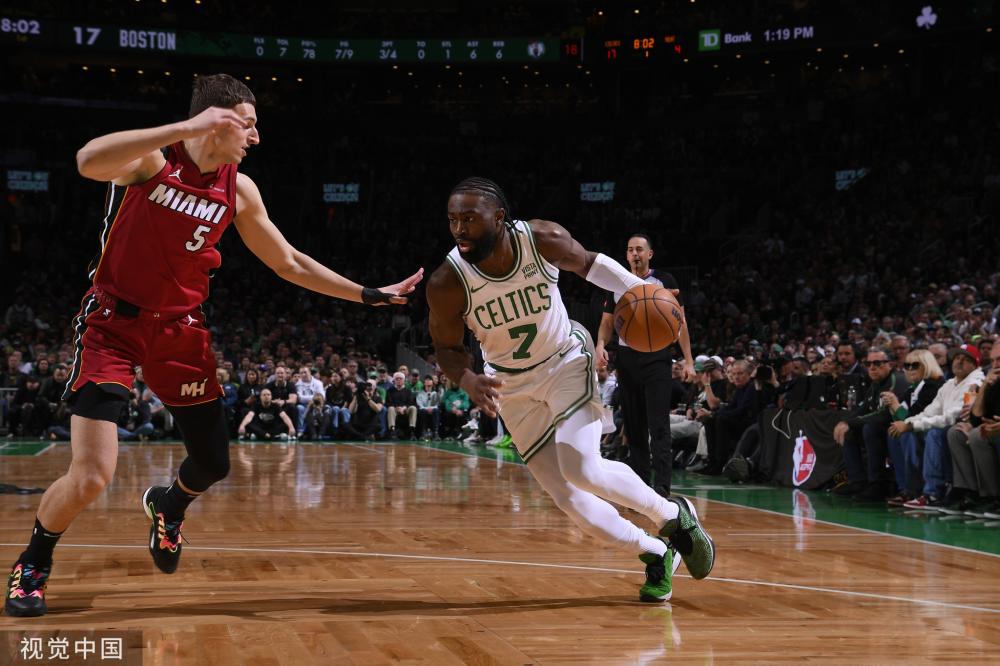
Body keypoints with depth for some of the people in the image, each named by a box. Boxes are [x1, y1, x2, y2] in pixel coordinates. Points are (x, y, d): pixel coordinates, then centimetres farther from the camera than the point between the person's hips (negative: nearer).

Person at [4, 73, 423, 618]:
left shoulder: (238, 191, 0)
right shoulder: (152, 157, -15)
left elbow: (290, 265, 11)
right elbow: (88, 161, -39)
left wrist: (369, 295, 8)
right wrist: (185, 127, -43)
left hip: (180, 328, 5)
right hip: (114, 322, -5)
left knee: (214, 464, 8)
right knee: (92, 474, -17)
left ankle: (167, 505, 46)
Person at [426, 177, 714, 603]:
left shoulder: (544, 239, -23)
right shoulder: (446, 284, -25)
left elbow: (588, 264, -1)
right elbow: (447, 349, -8)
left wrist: (639, 289, -15)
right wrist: (469, 381, -29)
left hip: (566, 360, -1)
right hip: (514, 387, 2)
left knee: (583, 469, -23)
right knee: (568, 499, -3)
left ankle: (674, 516, 3)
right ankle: (656, 553, 19)